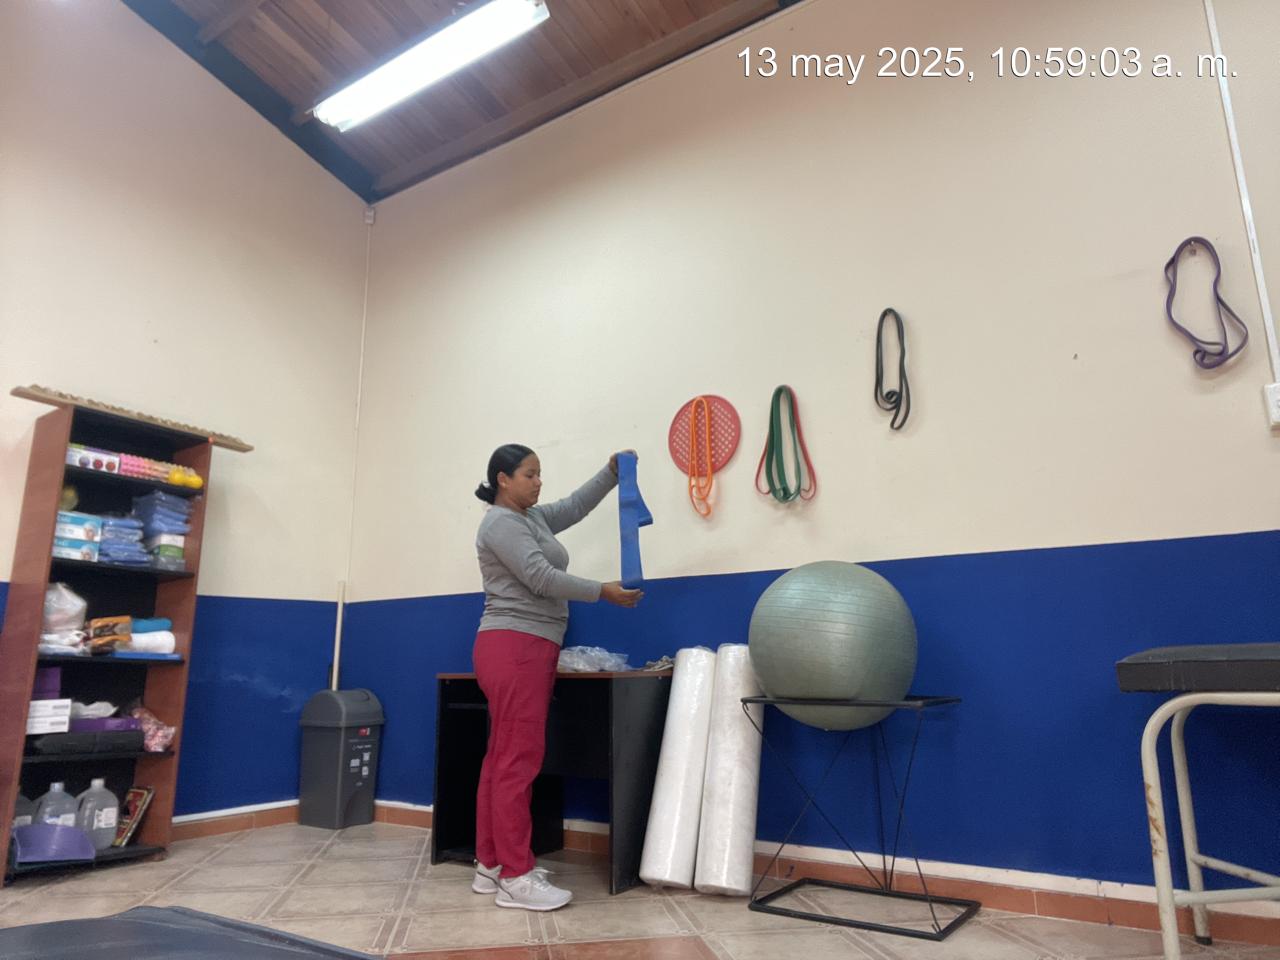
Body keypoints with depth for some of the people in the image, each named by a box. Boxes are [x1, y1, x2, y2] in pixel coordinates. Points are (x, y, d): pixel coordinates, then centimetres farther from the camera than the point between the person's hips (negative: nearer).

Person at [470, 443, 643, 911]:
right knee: (518, 759, -8)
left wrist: (612, 471, 12)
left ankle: (490, 865, 18)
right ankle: (515, 878, -2)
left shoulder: (532, 518, 18)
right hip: (514, 649, -10)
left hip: (528, 650, 10)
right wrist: (604, 592, -13)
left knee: (504, 757, 11)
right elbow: (541, 578, -17)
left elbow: (575, 506, 25)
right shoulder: (501, 523, -10)